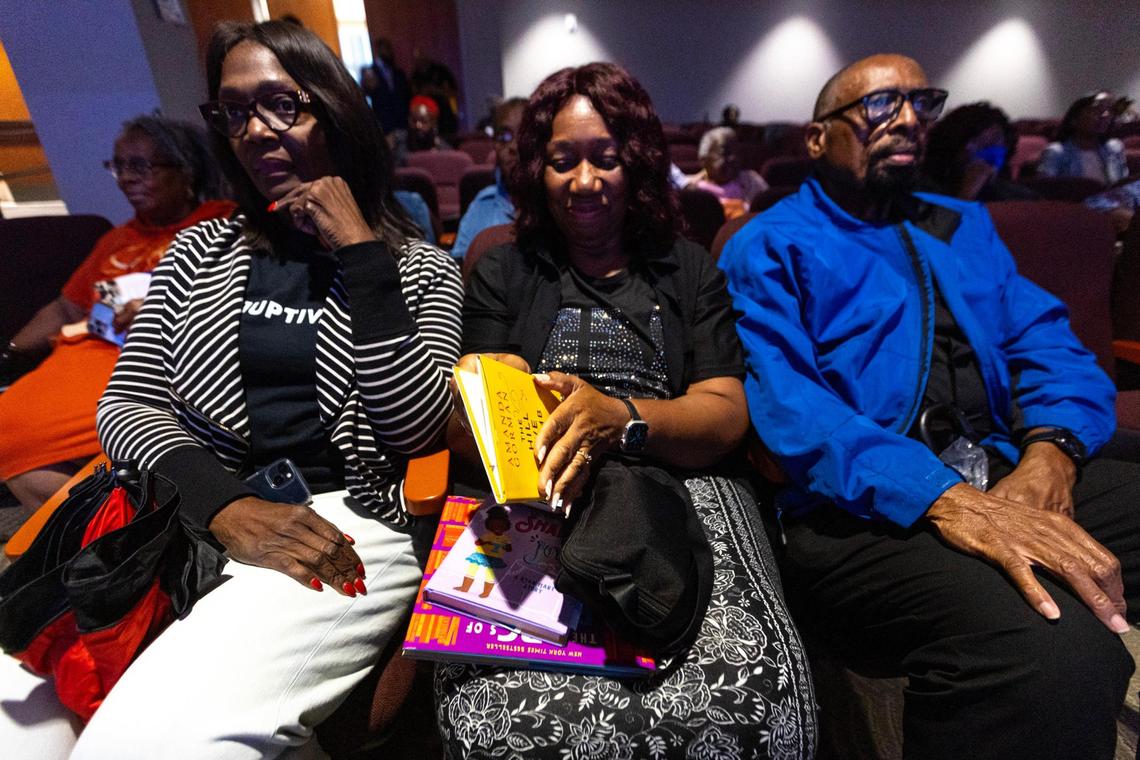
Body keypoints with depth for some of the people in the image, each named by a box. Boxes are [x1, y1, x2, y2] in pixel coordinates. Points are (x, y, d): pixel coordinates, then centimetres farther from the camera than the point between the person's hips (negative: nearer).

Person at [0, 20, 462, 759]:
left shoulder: (420, 270, 4)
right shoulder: (199, 250, 14)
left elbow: (412, 429, -9)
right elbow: (126, 404, 8)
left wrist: (360, 252, -10)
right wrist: (227, 507, -12)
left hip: (342, 528, -4)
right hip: (190, 518, 5)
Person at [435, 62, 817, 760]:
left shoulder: (691, 270, 15)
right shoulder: (503, 273, 16)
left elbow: (726, 416, 3)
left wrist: (621, 418, -18)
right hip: (535, 504, 0)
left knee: (747, 691, -27)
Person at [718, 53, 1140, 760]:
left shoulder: (964, 226, 23)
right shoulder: (768, 247, 2)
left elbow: (1048, 343, 14)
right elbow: (779, 401, -14)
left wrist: (1051, 450, -9)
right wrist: (945, 498, -25)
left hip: (1011, 472, 7)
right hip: (864, 508, -6)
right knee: (1053, 646, -31)